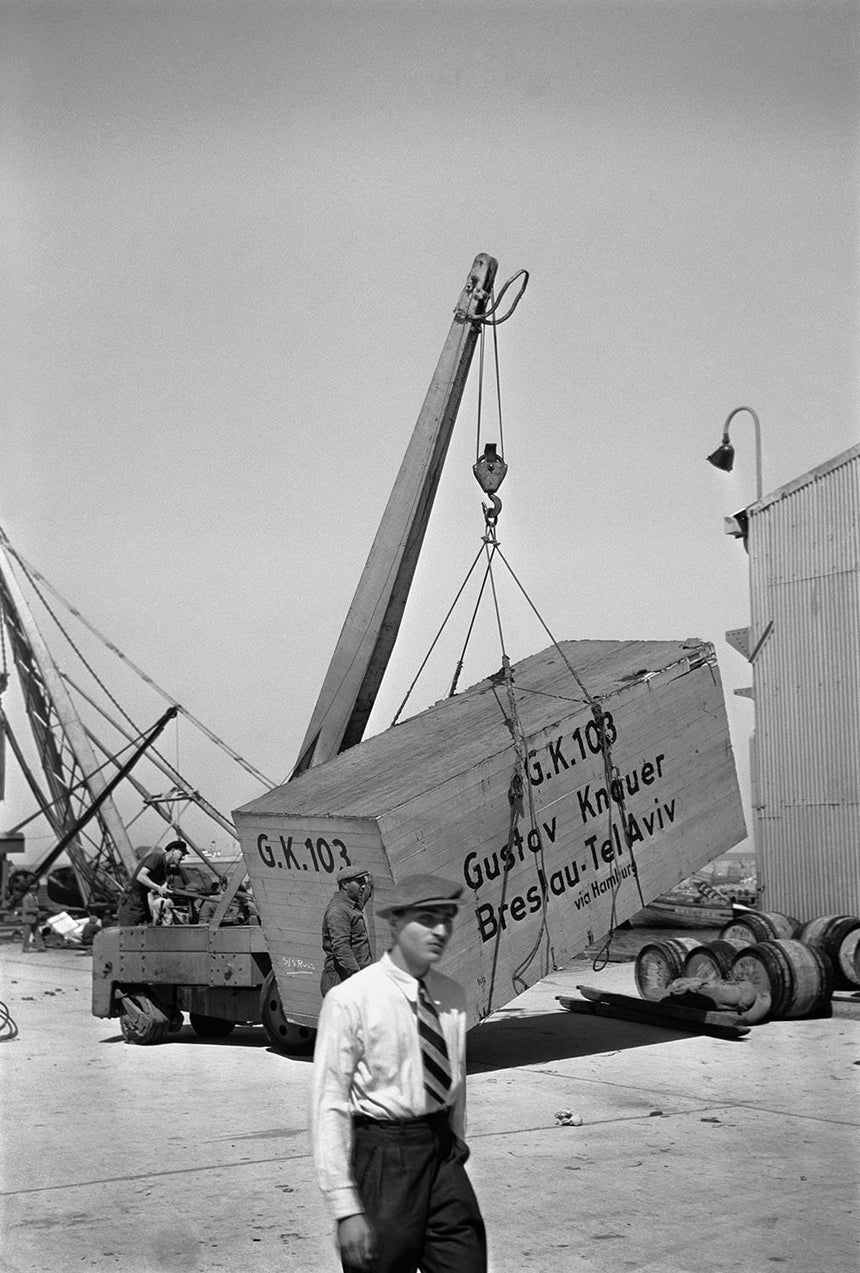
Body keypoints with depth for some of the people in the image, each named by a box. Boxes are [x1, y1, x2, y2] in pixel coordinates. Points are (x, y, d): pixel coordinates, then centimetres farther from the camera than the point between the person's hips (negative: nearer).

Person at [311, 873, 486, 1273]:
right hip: (381, 1155, -5)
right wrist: (345, 1207, -16)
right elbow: (329, 1105, -14)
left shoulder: (452, 996, 5)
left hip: (443, 1152, 5)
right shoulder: (350, 999, -14)